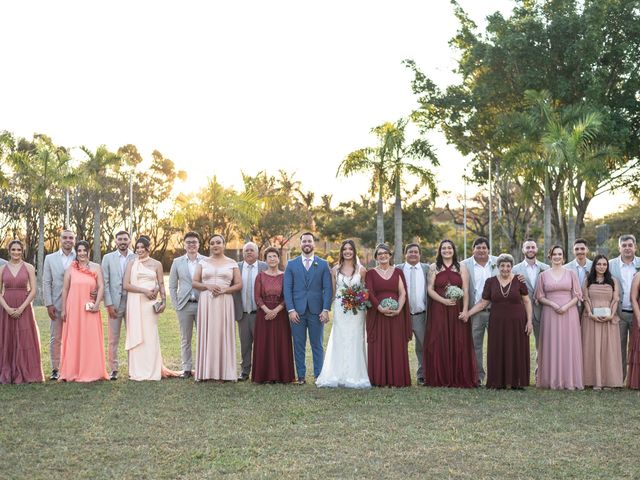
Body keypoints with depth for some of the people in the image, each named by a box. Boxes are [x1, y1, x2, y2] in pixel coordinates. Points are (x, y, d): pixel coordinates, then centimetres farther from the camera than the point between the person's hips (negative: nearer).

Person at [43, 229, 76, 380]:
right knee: (56, 338, 3)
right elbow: (46, 283, 6)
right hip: (56, 305, 1)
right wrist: (49, 304, -2)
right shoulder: (50, 258, 8)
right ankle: (55, 369, 9)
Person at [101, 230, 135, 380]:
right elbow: (105, 283, 3)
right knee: (113, 339, 1)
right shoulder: (108, 258, 7)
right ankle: (113, 369, 6)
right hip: (114, 303, 0)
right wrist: (109, 304, -5)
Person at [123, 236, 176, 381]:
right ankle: (137, 371, 5)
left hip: (150, 303, 0)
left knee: (150, 335, -2)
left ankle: (152, 370, 4)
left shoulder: (156, 264, 9)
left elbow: (161, 285, 9)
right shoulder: (131, 264, 8)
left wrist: (164, 301, -5)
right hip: (135, 303, 0)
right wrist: (144, 290, -10)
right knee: (136, 335, 0)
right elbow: (126, 285, -1)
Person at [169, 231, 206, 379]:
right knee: (185, 339, 7)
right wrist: (175, 304, 3)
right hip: (184, 305, 1)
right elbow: (172, 286, 10)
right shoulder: (177, 262, 8)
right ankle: (186, 369, 13)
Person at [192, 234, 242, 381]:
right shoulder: (203, 262, 11)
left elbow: (239, 285, 5)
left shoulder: (232, 263, 8)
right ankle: (206, 371, 2)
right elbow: (194, 282, 7)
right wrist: (208, 286, -10)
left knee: (224, 334, -2)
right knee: (206, 334, -1)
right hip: (206, 302, 1)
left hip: (225, 302, -1)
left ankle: (225, 371, 3)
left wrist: (225, 290, -12)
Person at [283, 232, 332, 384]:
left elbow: (328, 289, 2)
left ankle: (319, 376, 10)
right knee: (299, 346, 4)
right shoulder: (291, 264, 8)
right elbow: (287, 289, 3)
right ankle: (301, 376, 10)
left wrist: (326, 309, -8)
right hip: (297, 311, 1)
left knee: (317, 345, 4)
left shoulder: (323, 264, 7)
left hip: (316, 311, -1)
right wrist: (291, 310, -7)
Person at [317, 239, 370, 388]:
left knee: (355, 341, 0)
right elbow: (333, 291, 9)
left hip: (356, 310, -1)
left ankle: (354, 375, 5)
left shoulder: (361, 270, 4)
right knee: (340, 341, 1)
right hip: (340, 309, 1)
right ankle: (339, 376, 6)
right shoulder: (335, 270, 7)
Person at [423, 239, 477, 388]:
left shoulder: (462, 268, 8)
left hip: (457, 311, 0)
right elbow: (430, 289, 1)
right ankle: (440, 379, 4)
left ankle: (459, 379, 6)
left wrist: (465, 310, -11)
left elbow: (465, 291, 1)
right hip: (438, 310, 0)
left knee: (459, 343, -1)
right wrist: (444, 300, -14)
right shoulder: (433, 268, 8)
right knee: (439, 344, -2)